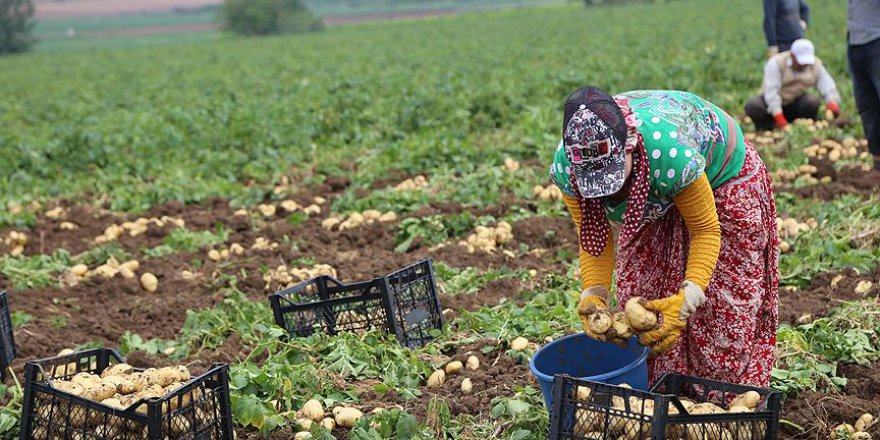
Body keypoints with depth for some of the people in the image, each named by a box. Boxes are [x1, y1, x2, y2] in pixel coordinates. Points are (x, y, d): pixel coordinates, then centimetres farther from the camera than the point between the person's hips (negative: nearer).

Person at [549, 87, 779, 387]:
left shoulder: (672, 153, -46)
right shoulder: (565, 167, -32)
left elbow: (705, 230, -33)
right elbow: (593, 239, -17)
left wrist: (686, 300, -45)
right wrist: (593, 293, -34)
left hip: (720, 176, -4)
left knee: (723, 305, -6)